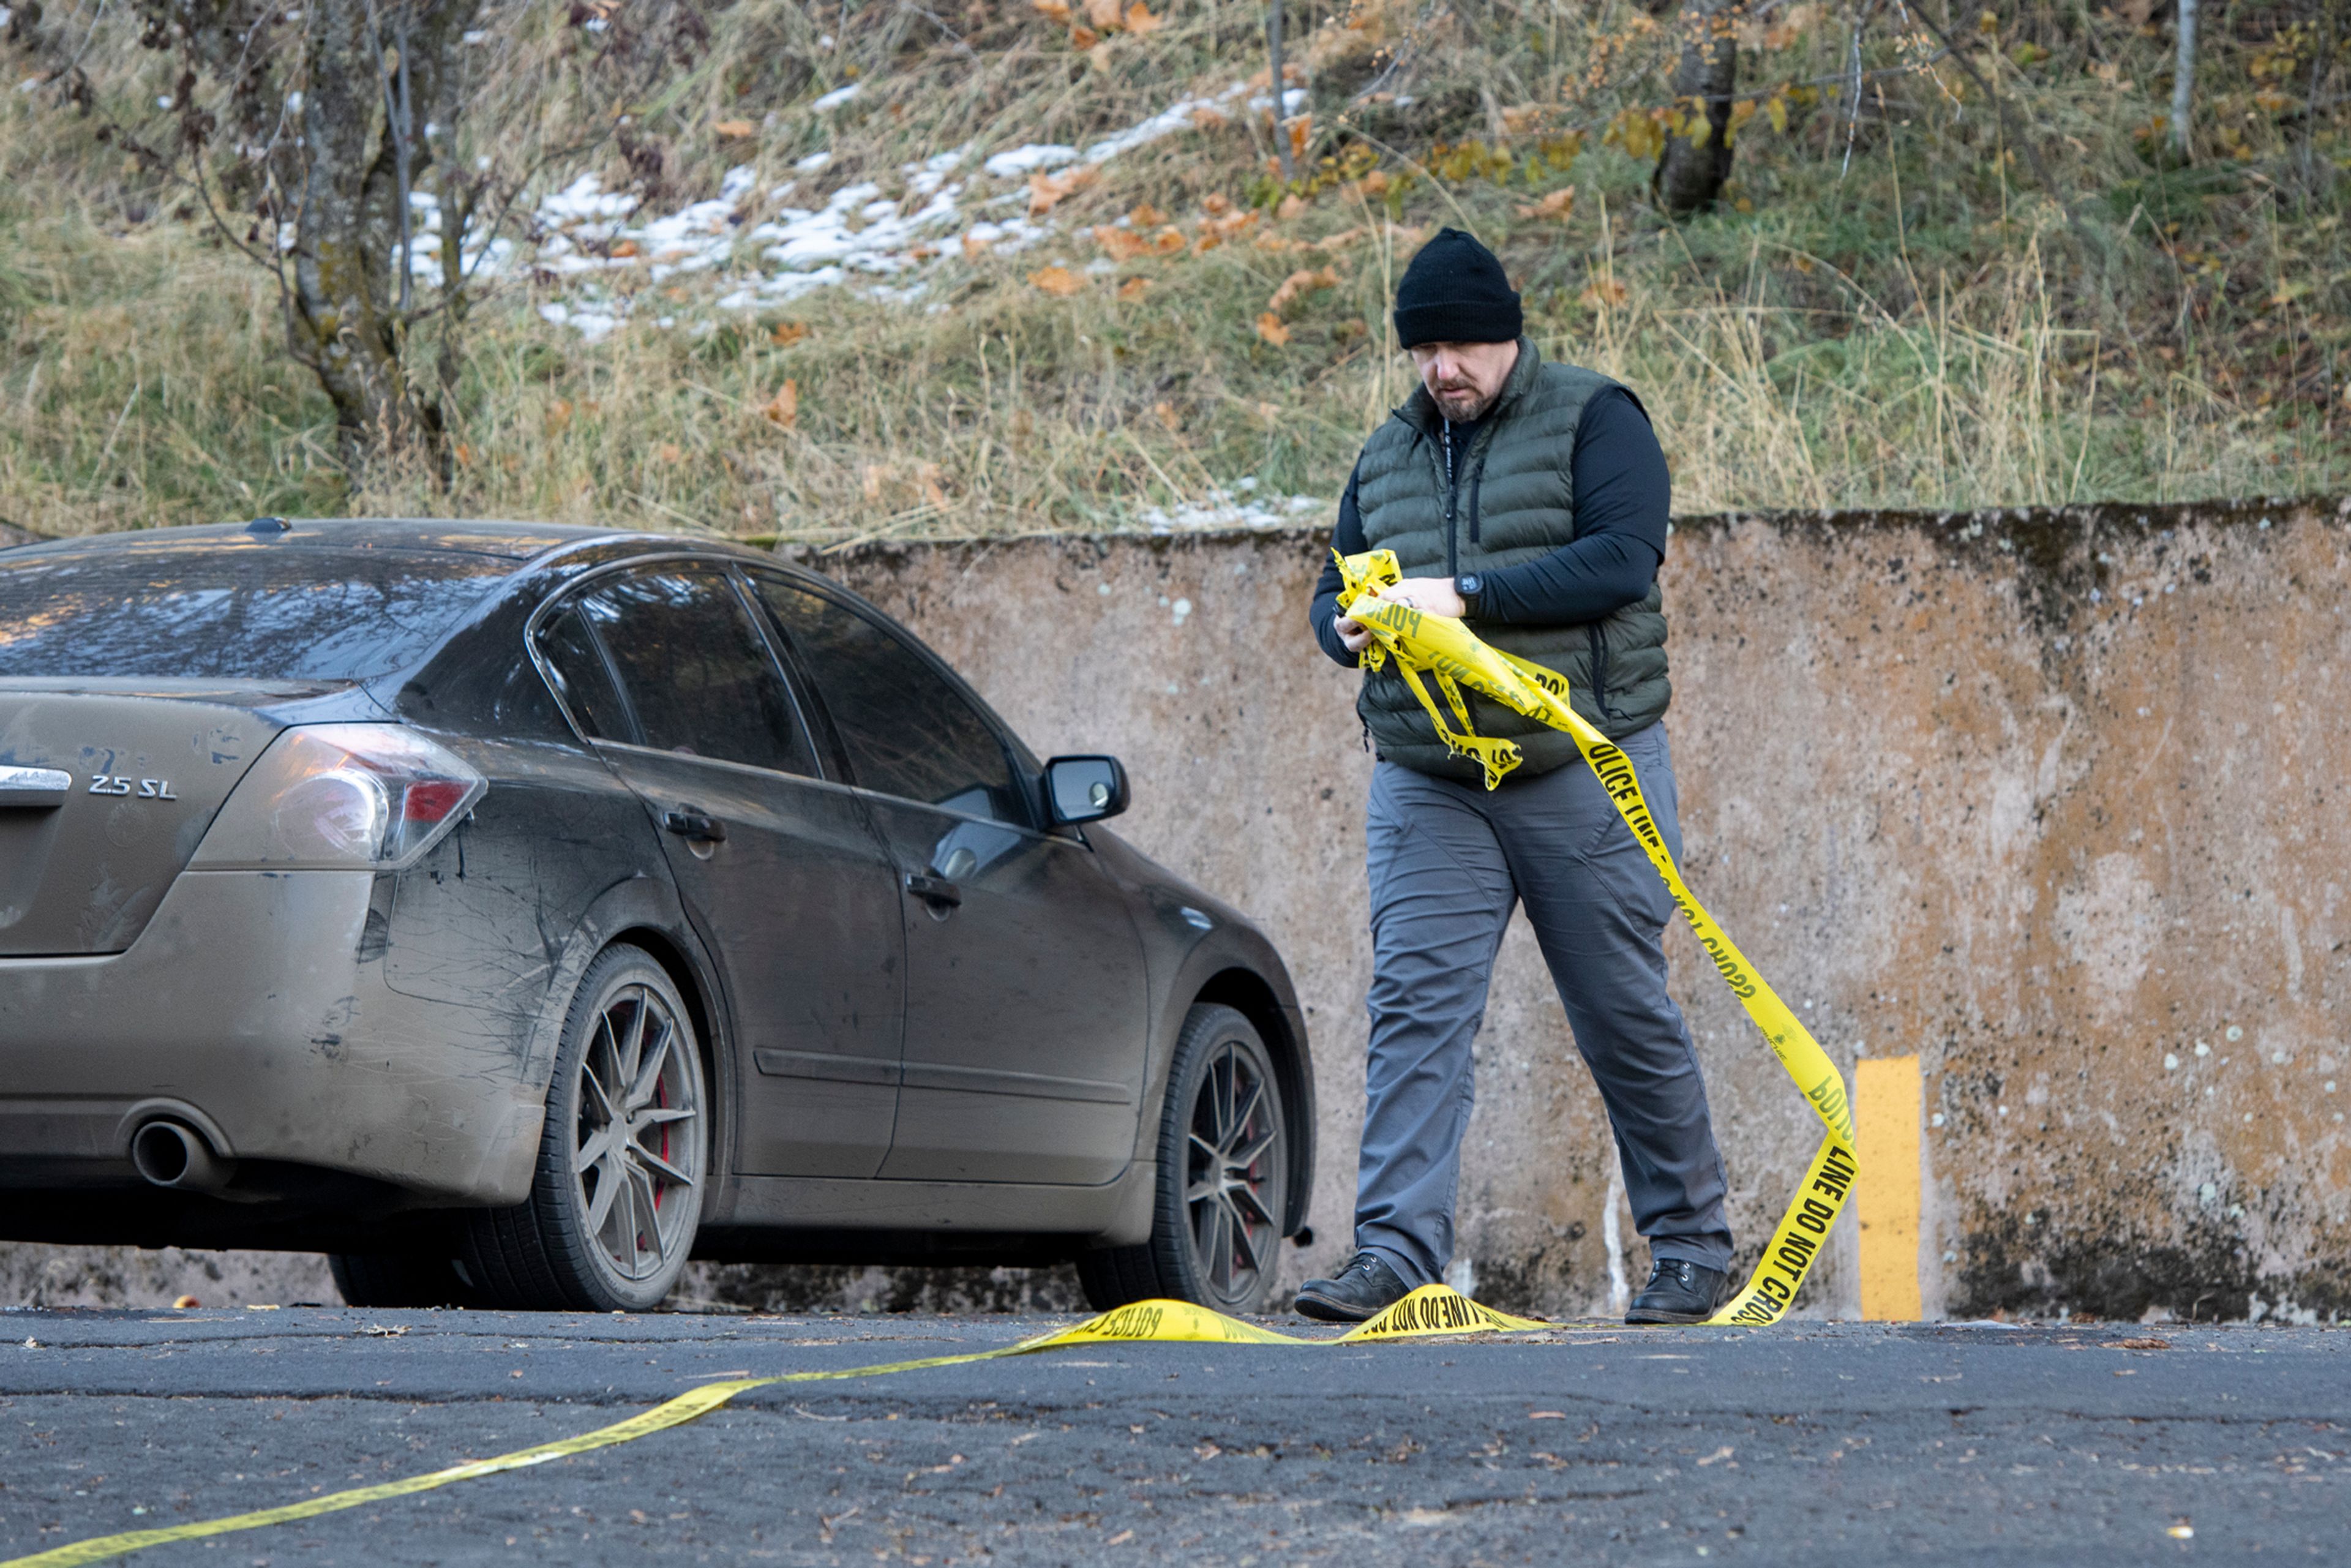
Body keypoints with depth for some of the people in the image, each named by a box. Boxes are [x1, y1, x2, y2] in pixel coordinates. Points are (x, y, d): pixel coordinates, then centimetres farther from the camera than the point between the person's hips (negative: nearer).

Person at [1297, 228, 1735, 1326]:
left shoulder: (1592, 421, -2)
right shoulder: (1387, 458, 15)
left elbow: (1622, 559, -16)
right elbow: (1334, 593, 20)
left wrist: (1469, 596, -23)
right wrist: (1348, 626, -6)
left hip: (1583, 775, -4)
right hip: (1428, 786, 4)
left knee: (1626, 1018, 3)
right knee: (1414, 1006, -10)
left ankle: (1690, 1248, 15)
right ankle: (1395, 1256, -16)